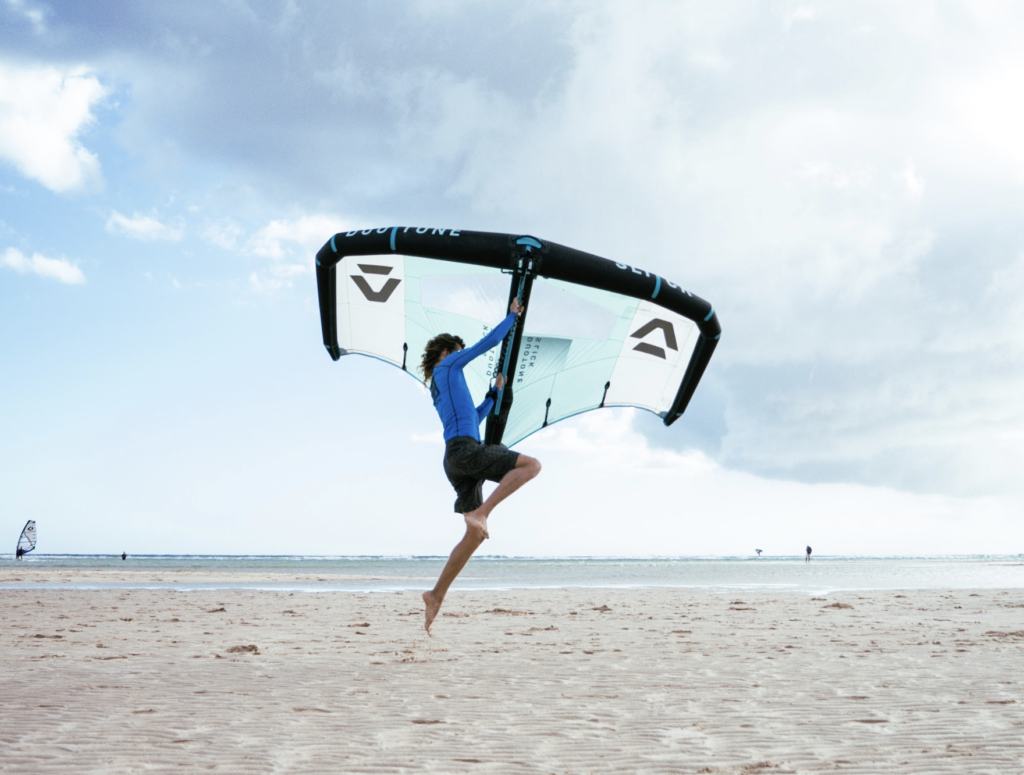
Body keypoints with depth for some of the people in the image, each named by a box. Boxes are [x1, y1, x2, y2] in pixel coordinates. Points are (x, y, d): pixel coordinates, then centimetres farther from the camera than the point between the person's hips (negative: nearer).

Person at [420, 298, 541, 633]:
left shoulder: (439, 391, 32)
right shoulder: (447, 365, 11)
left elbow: (474, 418, 42)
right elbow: (488, 342, 11)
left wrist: (495, 391, 42)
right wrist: (512, 315, 23)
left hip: (455, 461, 9)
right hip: (464, 450, -9)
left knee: (475, 535, 6)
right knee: (531, 465, -14)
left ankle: (437, 594, 1)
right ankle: (480, 513, -23)